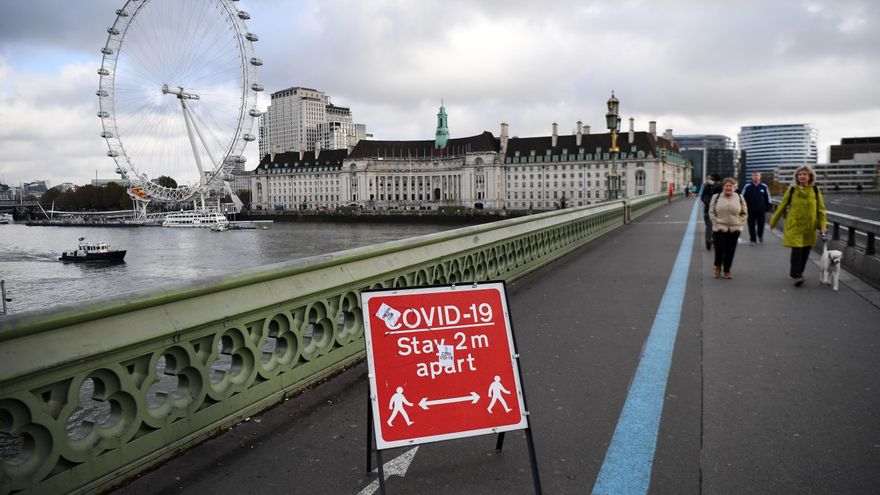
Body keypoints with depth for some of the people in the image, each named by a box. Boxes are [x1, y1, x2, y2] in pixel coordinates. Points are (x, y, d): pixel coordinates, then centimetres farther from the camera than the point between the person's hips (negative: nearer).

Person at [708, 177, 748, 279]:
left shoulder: (739, 198, 6)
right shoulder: (716, 197, 3)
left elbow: (745, 213, 11)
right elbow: (711, 212, 5)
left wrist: (739, 222, 1)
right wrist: (716, 222, -6)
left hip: (734, 229, 2)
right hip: (719, 228, -1)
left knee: (730, 251, 3)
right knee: (720, 248, -10)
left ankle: (727, 270, 18)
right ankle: (718, 267, 17)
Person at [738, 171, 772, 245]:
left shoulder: (764, 186, 4)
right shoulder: (747, 186, 0)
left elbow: (768, 197, 13)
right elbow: (742, 197, 5)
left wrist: (767, 206, 9)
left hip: (761, 210, 1)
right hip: (751, 211, -1)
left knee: (761, 225, 2)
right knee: (751, 226, 2)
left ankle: (760, 235, 30)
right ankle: (752, 239, 12)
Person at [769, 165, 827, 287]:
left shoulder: (815, 190, 3)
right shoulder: (791, 190, -1)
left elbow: (821, 209, 6)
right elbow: (781, 207, 6)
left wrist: (823, 225, -3)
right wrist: (773, 222, 12)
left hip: (809, 227, 3)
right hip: (794, 226, -2)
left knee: (805, 252, 9)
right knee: (797, 250, -12)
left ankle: (798, 272, 28)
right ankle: (796, 275, -7)